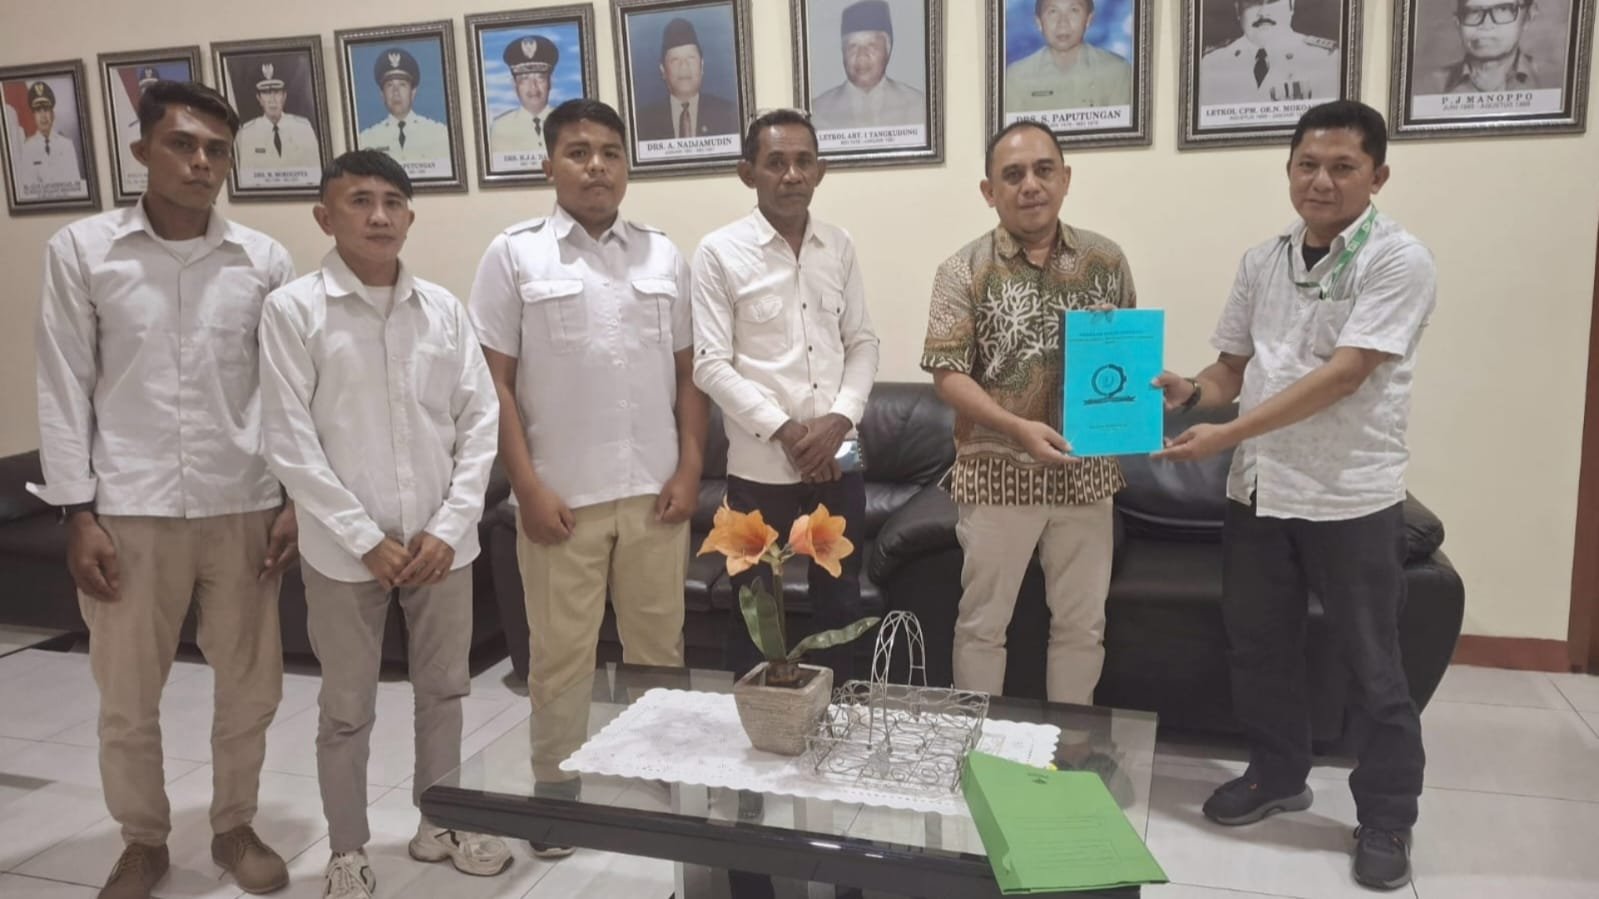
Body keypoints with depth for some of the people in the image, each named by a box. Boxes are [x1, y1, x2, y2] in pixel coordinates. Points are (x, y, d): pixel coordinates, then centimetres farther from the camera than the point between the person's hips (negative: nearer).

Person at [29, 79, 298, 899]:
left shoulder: (264, 260, 2)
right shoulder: (80, 250, -1)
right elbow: (65, 388, 0)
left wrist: (293, 499, 0)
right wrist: (78, 512, -5)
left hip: (242, 508, 1)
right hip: (130, 511, -1)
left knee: (251, 685, 10)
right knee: (127, 697, 10)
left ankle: (233, 827, 32)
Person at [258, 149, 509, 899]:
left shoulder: (443, 309, 1)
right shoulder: (292, 310, -7)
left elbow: (480, 421, 1)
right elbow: (289, 442, -10)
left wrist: (447, 528, -7)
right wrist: (366, 539, -13)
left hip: (440, 542, 3)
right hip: (344, 549, -3)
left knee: (444, 689, 16)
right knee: (347, 709, 10)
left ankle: (439, 823, 36)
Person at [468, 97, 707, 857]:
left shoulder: (663, 256, 8)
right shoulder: (514, 255, -2)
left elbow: (688, 373, 9)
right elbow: (494, 382, -4)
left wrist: (690, 468, 0)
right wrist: (528, 486, -10)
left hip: (654, 490, 3)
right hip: (562, 495, -2)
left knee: (659, 644, 13)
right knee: (561, 653, 8)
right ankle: (555, 792, 25)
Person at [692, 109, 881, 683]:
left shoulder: (839, 247, 6)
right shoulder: (718, 253, -7)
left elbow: (862, 342, 8)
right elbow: (711, 365, -10)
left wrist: (839, 419, -9)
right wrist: (784, 430, -15)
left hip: (838, 461, 4)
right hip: (760, 466, -4)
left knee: (841, 603, 16)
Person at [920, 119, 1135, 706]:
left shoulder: (1106, 260, 3)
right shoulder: (964, 271, -7)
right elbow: (948, 376, -11)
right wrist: (1019, 428, -23)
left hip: (1087, 471, 3)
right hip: (998, 472, -3)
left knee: (1083, 622, 15)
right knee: (983, 621, 9)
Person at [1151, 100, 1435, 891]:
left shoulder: (1398, 261, -11)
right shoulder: (1261, 261, 8)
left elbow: (1342, 376, -20)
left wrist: (1224, 435, -24)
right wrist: (1191, 392, -11)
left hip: (1350, 495, -5)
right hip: (1257, 488, 6)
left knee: (1371, 664, 7)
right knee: (1257, 644, 16)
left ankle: (1387, 819, 25)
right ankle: (1277, 775, 37)